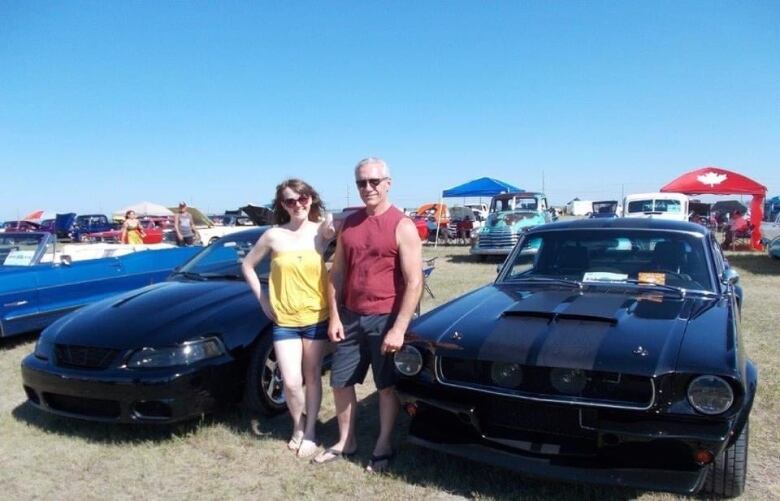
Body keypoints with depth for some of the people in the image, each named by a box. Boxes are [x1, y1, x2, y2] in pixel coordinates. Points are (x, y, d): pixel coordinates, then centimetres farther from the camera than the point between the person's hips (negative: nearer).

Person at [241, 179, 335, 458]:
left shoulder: (321, 231, -3)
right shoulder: (274, 236, -4)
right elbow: (247, 265, 7)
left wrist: (330, 231, -23)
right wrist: (262, 299, 2)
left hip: (317, 318, 0)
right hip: (284, 321, 0)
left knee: (312, 377, 11)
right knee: (291, 382, -2)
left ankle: (310, 430, 30)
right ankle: (298, 425, 26)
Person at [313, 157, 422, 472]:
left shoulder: (402, 226, -10)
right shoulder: (348, 224, 7)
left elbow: (414, 283, -14)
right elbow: (336, 274, 10)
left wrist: (399, 328, -18)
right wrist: (334, 316, 2)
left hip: (385, 319, -5)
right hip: (350, 317, 5)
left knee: (386, 386, 10)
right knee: (340, 381, 13)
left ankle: (384, 446, 28)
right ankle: (345, 442, 33)